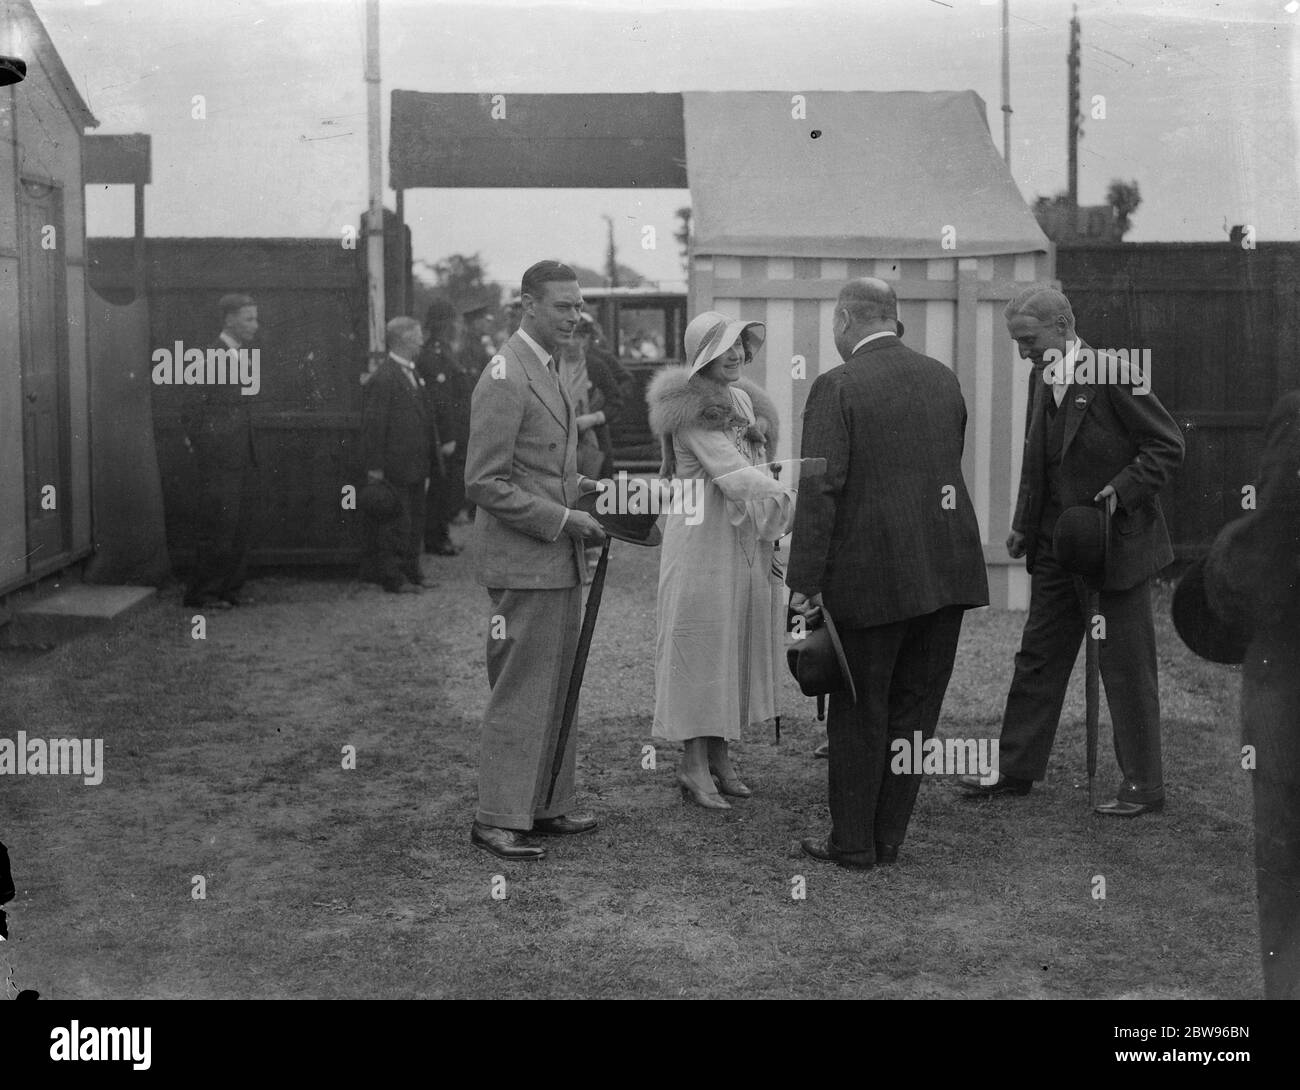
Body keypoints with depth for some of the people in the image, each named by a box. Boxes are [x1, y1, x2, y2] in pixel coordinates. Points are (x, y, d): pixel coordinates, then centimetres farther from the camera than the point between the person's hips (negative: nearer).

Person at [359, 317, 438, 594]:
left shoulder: (414, 375, 15)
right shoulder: (383, 379, -14)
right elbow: (373, 426, -16)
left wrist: (425, 466, 19)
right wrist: (375, 469, -18)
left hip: (415, 468, 9)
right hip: (394, 471, -9)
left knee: (415, 522, 14)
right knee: (395, 526, -3)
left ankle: (411, 572, 22)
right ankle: (393, 578, 5)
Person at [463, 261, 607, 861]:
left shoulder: (545, 372, 16)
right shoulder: (504, 378, -15)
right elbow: (484, 484, -18)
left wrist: (579, 488, 9)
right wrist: (561, 518, -18)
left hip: (558, 561, 10)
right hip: (523, 562, -10)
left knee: (557, 691, 14)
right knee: (519, 693, -4)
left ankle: (548, 805, 23)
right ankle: (497, 818, 6)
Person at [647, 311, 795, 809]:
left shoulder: (744, 400, 14)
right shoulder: (691, 408, -12)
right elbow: (730, 472, -21)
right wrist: (791, 497, -29)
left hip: (746, 541, 8)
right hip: (704, 539, -8)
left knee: (739, 644, 10)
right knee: (703, 643, -3)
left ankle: (720, 756, 19)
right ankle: (693, 764, 4)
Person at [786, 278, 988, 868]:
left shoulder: (837, 386, -10)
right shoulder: (944, 378, 9)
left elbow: (820, 490, -15)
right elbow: (948, 464, 15)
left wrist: (804, 582, -12)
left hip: (872, 570, -5)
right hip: (947, 568, 5)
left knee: (859, 711, 7)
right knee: (914, 707, 12)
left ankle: (853, 842, 15)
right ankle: (888, 836, 20)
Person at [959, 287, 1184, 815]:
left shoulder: (1113, 375, -16)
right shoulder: (1041, 379, 8)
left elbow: (1168, 445, -13)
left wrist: (1122, 491, -22)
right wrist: (1024, 525, 11)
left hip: (1116, 543, -8)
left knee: (1126, 667, 2)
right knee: (1038, 657, 12)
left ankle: (1143, 785, 13)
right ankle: (1016, 769, 22)